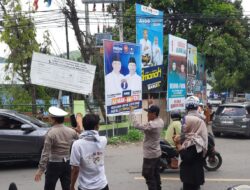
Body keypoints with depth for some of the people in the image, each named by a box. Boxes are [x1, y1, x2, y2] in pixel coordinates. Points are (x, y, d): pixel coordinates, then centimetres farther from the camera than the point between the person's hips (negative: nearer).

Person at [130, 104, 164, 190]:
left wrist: (132, 112, -20)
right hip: (157, 153, 9)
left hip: (150, 155, -9)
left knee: (149, 176, 1)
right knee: (156, 175, 19)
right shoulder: (160, 122, -1)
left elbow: (136, 125, -29)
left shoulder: (151, 125, -28)